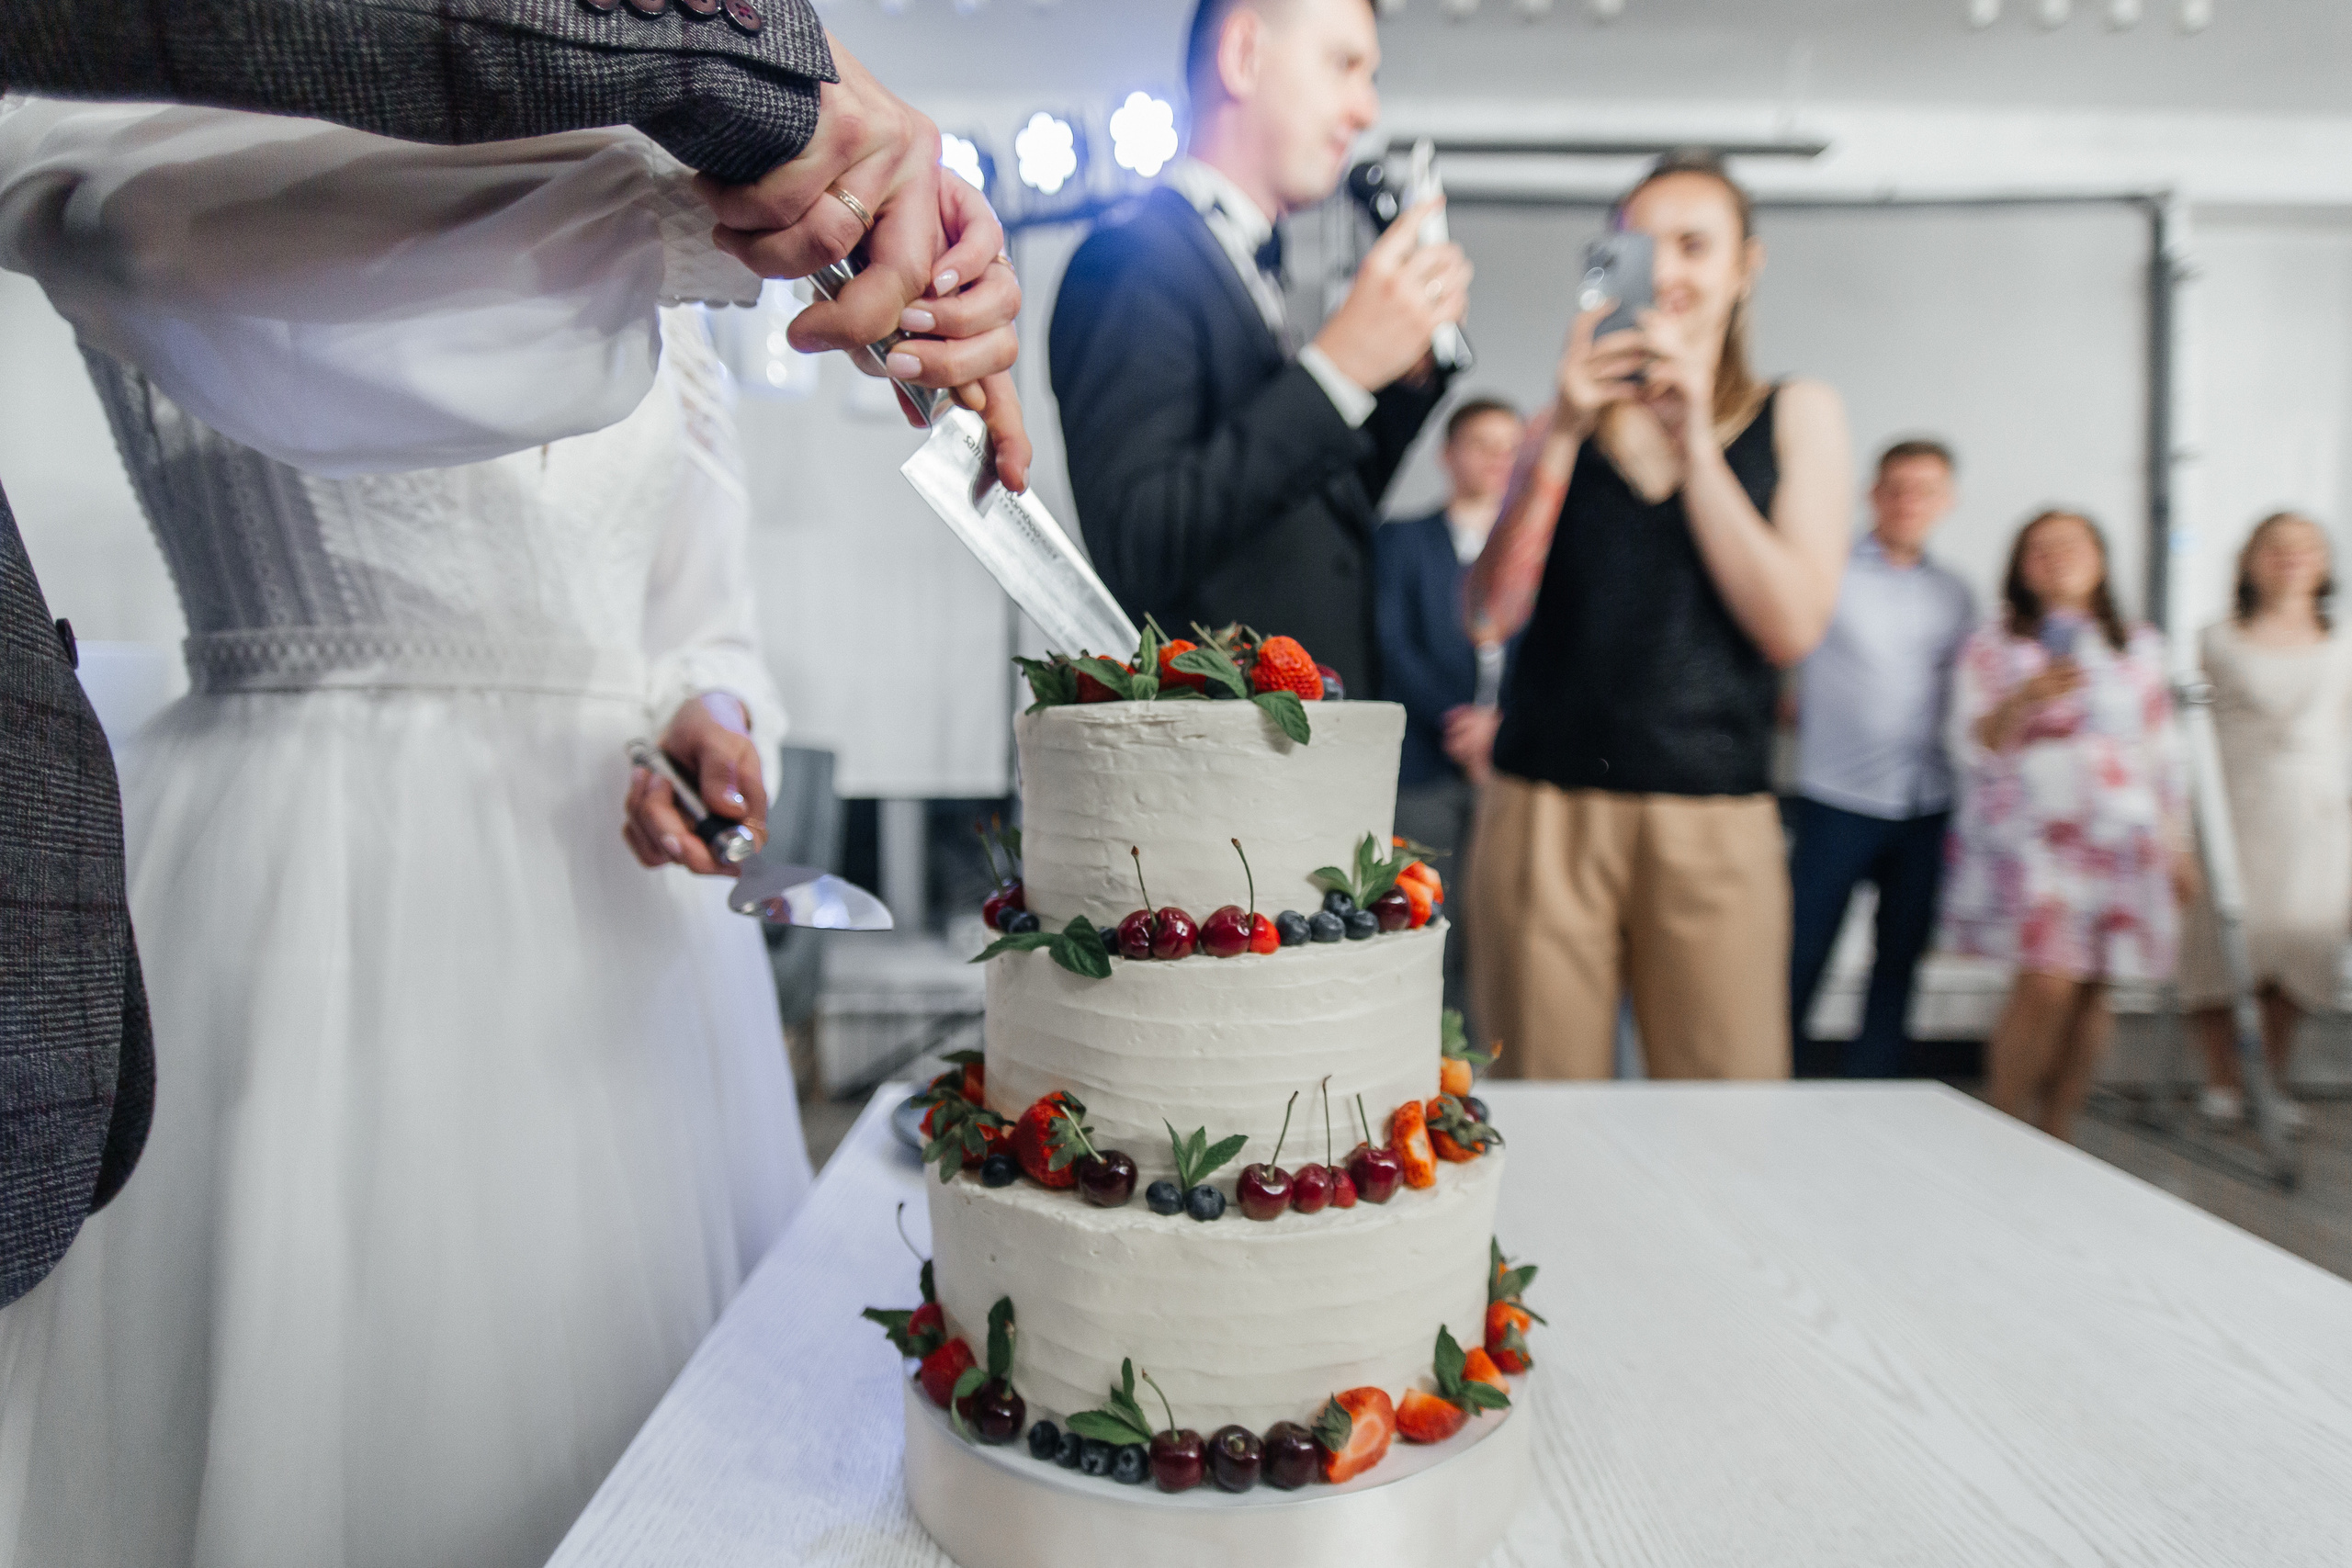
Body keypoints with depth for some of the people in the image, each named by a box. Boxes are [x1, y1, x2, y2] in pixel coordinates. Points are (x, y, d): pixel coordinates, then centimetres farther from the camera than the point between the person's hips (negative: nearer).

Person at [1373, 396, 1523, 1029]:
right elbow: (1393, 644, 2)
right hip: (1424, 768, -1)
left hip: (1508, 760, 2)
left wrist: (1502, 720, -9)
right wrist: (1454, 720, -10)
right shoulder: (1401, 540, 14)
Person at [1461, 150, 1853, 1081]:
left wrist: (1693, 444, -7)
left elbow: (1792, 627, -2)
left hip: (1715, 823, 0)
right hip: (1545, 811, 1)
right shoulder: (1570, 418, 14)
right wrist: (1561, 435, -7)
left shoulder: (1797, 417, 12)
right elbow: (1491, 614, 2)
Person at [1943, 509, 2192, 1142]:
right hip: (2028, 835, -4)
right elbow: (1974, 748, 0)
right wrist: (2024, 699, -18)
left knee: (2090, 992, -2)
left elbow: (2164, 754, 20)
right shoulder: (1992, 646, 7)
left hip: (2119, 840, 4)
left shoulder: (2140, 648, 18)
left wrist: (2178, 848, 16)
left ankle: (2057, 1132, 10)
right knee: (2046, 983, -16)